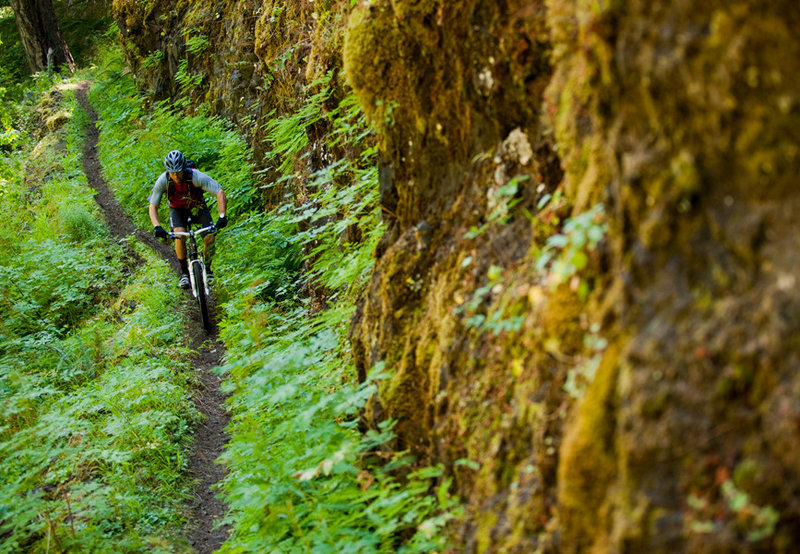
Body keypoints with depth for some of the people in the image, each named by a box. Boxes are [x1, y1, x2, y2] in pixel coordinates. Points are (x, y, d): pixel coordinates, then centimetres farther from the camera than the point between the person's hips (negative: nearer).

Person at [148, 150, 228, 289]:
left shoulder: (196, 176, -34)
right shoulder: (163, 181, -29)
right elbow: (153, 207, -22)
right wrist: (157, 227, -39)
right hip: (178, 209, 0)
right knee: (179, 236, -28)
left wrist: (222, 216, -47)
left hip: (197, 206, 0)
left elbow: (220, 192, -35)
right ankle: (184, 272, -11)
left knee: (209, 238, -17)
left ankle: (207, 268, 10)